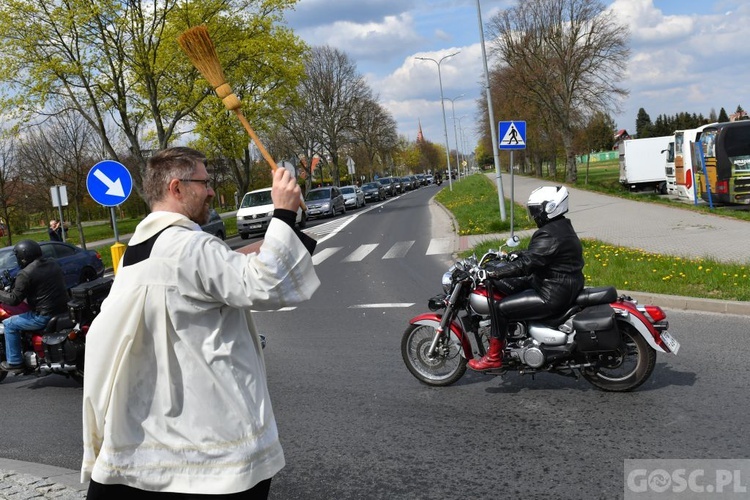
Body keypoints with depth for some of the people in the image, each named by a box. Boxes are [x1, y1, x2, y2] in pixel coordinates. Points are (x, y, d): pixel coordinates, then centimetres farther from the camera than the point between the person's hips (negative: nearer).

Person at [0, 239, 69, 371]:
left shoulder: (25, 274, -14)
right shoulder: (53, 263, 8)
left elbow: (14, 299, -12)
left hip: (45, 316, -8)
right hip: (63, 310, 8)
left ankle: (14, 362, 14)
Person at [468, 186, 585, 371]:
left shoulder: (550, 235, -24)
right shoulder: (561, 226, 9)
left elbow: (526, 265, -30)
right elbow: (534, 253, 21)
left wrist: (494, 273, -27)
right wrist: (512, 255, 14)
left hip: (553, 295, -11)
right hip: (562, 284, 11)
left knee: (501, 308, -11)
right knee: (506, 286, 16)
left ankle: (494, 357, 1)